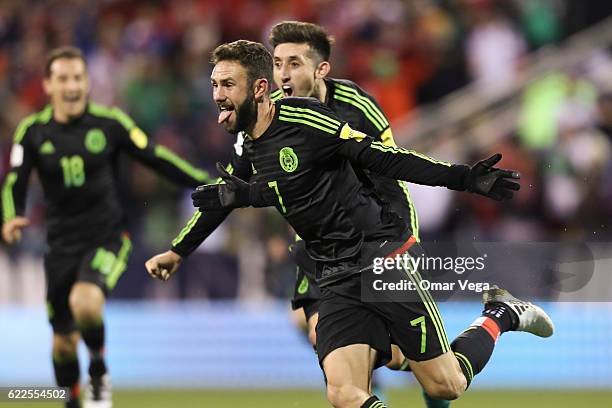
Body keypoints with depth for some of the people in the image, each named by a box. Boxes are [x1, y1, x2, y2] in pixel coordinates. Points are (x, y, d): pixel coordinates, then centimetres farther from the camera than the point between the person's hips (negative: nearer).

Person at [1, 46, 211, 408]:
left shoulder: (110, 122, -5)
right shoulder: (33, 131, -1)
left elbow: (156, 158, 2)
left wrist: (206, 183, -1)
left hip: (107, 238, -3)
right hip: (62, 243, 3)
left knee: (84, 302, -31)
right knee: (64, 341, 6)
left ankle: (100, 373, -3)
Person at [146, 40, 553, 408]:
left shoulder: (302, 118, -13)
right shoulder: (245, 150, 7)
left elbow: (383, 157, -14)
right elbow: (221, 196, 27)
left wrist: (463, 178, -20)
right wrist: (177, 252, 30)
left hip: (384, 256, -6)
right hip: (338, 282, 6)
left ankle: (500, 316, 23)